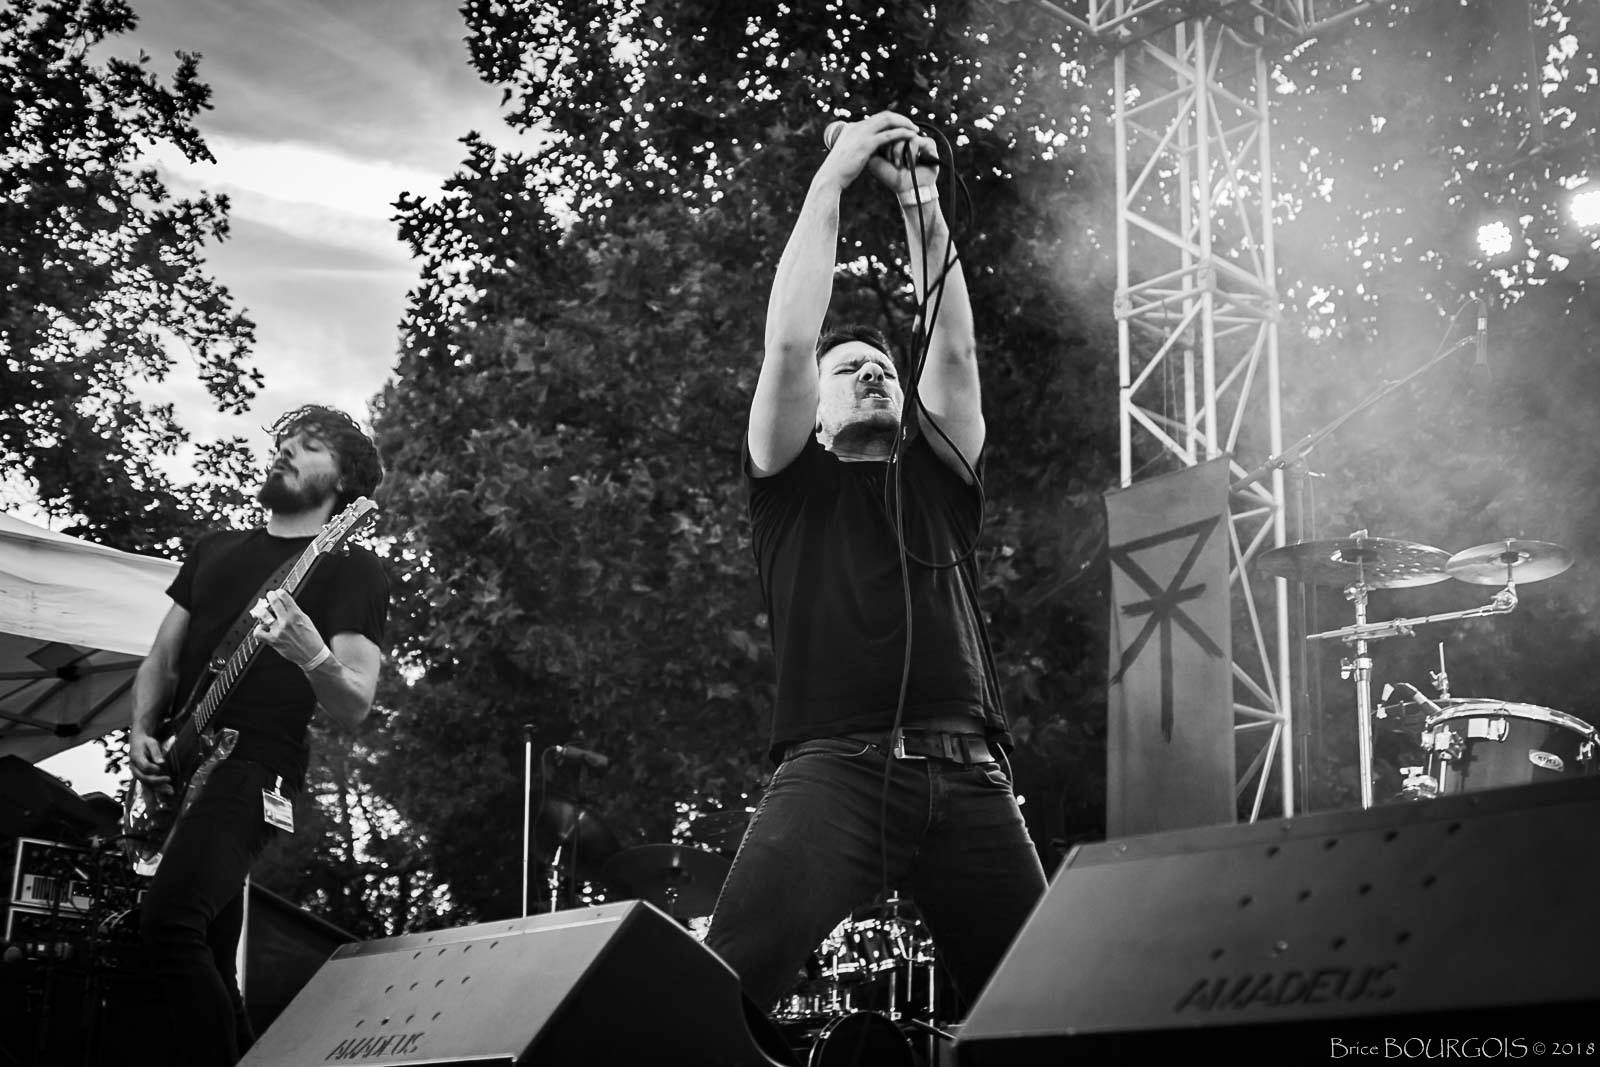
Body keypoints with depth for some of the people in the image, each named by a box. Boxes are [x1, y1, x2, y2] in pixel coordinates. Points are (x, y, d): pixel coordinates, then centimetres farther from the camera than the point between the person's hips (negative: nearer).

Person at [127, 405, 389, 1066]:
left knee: (169, 922, -26)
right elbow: (162, 657, 22)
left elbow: (353, 708, -7)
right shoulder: (215, 548, 21)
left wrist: (314, 658, -28)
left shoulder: (350, 569, 1)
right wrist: (142, 731, 3)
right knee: (208, 964, 6)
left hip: (254, 766, -7)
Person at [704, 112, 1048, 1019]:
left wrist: (921, 202, 14)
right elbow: (789, 341, 7)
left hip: (968, 779, 3)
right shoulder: (793, 482, 19)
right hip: (835, 768, -3)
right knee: (722, 990, -24)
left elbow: (955, 348, 15)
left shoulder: (941, 477, 26)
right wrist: (833, 178, 10)